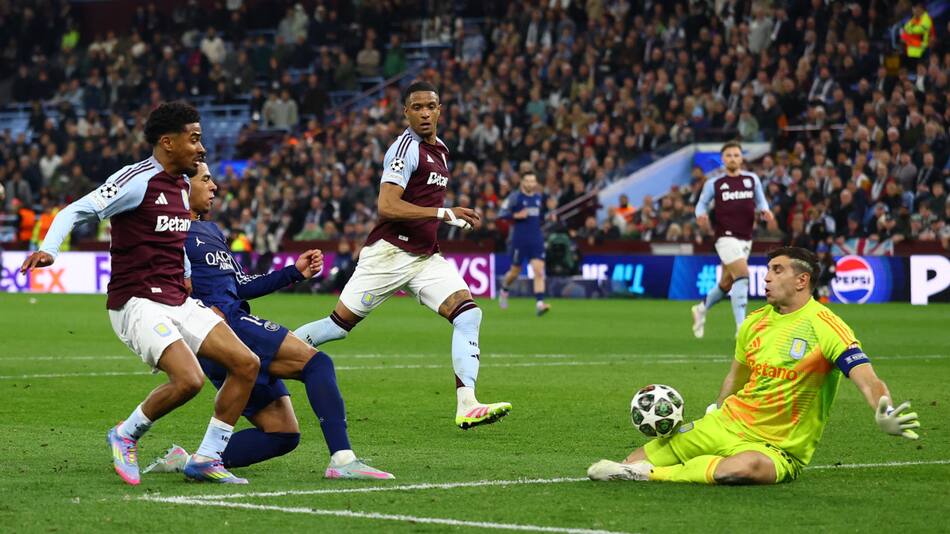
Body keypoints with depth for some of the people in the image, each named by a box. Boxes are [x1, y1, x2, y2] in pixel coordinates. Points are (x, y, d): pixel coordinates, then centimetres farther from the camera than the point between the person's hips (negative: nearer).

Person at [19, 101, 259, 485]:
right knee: (189, 379, -26)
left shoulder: (181, 185, 14)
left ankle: (206, 458, 6)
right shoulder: (137, 180, -12)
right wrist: (48, 250, -30)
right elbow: (76, 211, -15)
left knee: (247, 364, -2)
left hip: (177, 302, 9)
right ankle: (126, 435, 0)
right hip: (137, 304, -9)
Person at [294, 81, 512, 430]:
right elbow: (386, 206, -23)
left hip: (426, 257, 7)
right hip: (389, 254, -7)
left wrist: (455, 220, 20)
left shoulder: (440, 150, 16)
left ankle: (467, 407, -22)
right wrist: (444, 213, -26)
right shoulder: (407, 148, -12)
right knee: (339, 325, -2)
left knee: (468, 314, -13)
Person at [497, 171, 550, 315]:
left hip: (537, 240, 3)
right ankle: (504, 290, 41)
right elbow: (502, 214, -8)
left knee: (539, 271, -12)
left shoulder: (539, 197, 12)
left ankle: (539, 304, -20)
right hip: (519, 240, -3)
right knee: (515, 272, 8)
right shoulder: (515, 197, -5)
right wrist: (516, 215, -21)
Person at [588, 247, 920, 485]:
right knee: (645, 456, -12)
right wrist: (717, 412, 19)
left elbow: (866, 378, -28)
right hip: (726, 425, 6)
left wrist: (884, 415, -46)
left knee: (746, 467, -41)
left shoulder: (825, 326, -14)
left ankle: (646, 474, -30)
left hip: (777, 449, -6)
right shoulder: (755, 322, 8)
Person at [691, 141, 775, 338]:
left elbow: (760, 201, 15)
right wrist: (701, 215, -14)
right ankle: (741, 327, -21)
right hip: (726, 236, -5)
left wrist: (765, 211, -7)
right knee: (742, 275, -21)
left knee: (727, 283, 14)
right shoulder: (714, 183, 1)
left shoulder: (752, 179, 8)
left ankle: (701, 309, 40)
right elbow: (702, 204, 8)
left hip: (746, 238, 5)